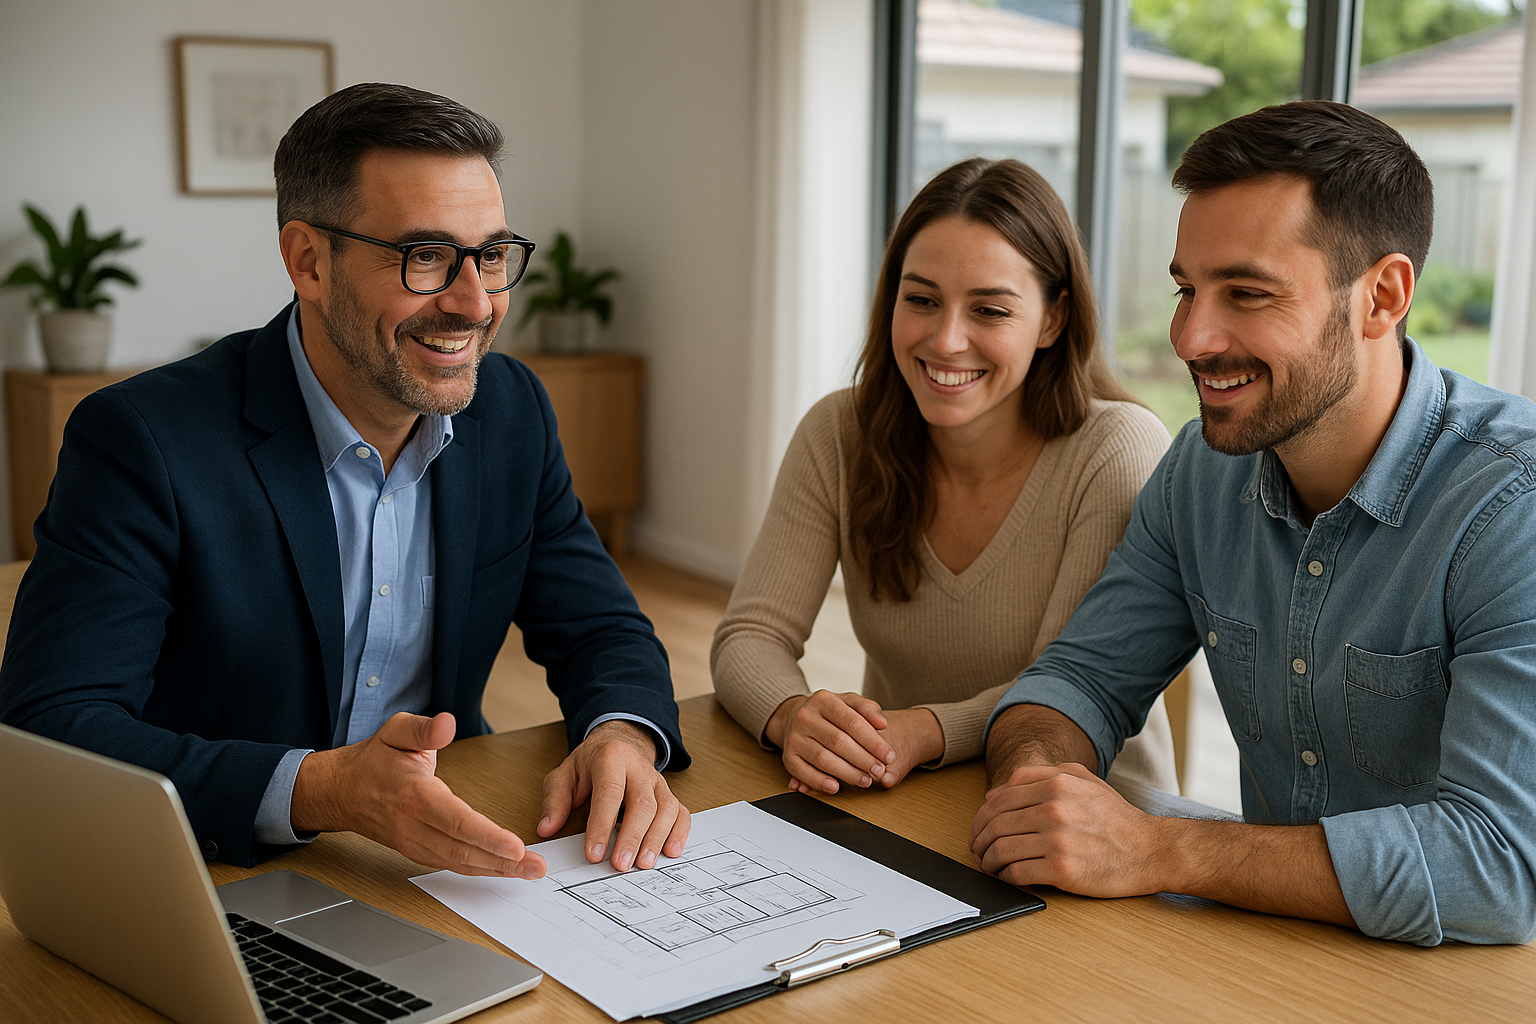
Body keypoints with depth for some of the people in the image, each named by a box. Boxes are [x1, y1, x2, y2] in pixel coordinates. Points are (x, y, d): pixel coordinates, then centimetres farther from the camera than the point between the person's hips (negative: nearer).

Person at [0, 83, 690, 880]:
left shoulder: (512, 411, 1)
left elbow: (600, 630, 7)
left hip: (448, 865, 4)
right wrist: (317, 790, -35)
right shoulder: (141, 445, -16)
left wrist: (623, 735, -17)